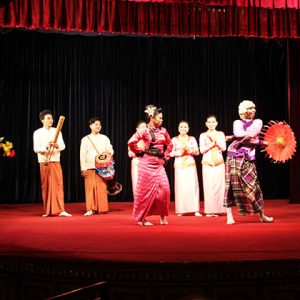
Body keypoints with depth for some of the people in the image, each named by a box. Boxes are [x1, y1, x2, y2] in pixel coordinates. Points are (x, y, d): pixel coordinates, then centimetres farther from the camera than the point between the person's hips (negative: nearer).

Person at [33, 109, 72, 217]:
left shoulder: (57, 131, 8)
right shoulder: (37, 133, 3)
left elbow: (63, 146, 1)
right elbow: (36, 149, -4)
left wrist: (57, 146, -20)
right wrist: (46, 146, -21)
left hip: (56, 161, 1)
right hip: (44, 162, -1)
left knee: (58, 185, -7)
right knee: (46, 186, 3)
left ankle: (61, 210, -9)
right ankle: (47, 211, 12)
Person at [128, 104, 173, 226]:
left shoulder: (163, 131, 9)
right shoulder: (145, 131, -7)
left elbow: (170, 144, 23)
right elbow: (131, 142, -12)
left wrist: (166, 157, 14)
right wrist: (140, 151, -2)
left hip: (159, 164, 5)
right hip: (147, 163, -5)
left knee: (165, 189, -6)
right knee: (146, 190, 0)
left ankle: (163, 216, 10)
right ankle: (141, 218, 12)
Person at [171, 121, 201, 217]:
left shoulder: (192, 139, 11)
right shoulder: (174, 139, 8)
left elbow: (197, 152, 9)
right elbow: (171, 153, 4)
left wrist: (191, 151, -11)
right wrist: (178, 152, -14)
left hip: (190, 164, 1)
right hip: (179, 165, -1)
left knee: (193, 186, -7)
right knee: (180, 186, -5)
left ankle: (196, 210, -6)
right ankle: (181, 210, 0)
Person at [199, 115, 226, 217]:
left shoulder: (220, 134, 11)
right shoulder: (203, 135, 7)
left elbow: (224, 148, 1)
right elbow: (202, 150, 0)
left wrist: (215, 139, -9)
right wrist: (212, 144, -9)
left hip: (219, 163, 1)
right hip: (207, 163, -1)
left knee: (219, 185, -4)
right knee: (208, 186, -5)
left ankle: (217, 209, 2)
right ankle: (209, 210, -1)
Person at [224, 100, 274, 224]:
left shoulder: (258, 122, 13)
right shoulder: (237, 123, 10)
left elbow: (251, 134, -8)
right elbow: (239, 134, -11)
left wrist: (239, 137, -2)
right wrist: (258, 142, -9)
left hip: (248, 158, 1)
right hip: (234, 157, -1)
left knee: (252, 185, 0)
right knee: (231, 185, -6)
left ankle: (262, 215, 13)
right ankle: (229, 216, -2)